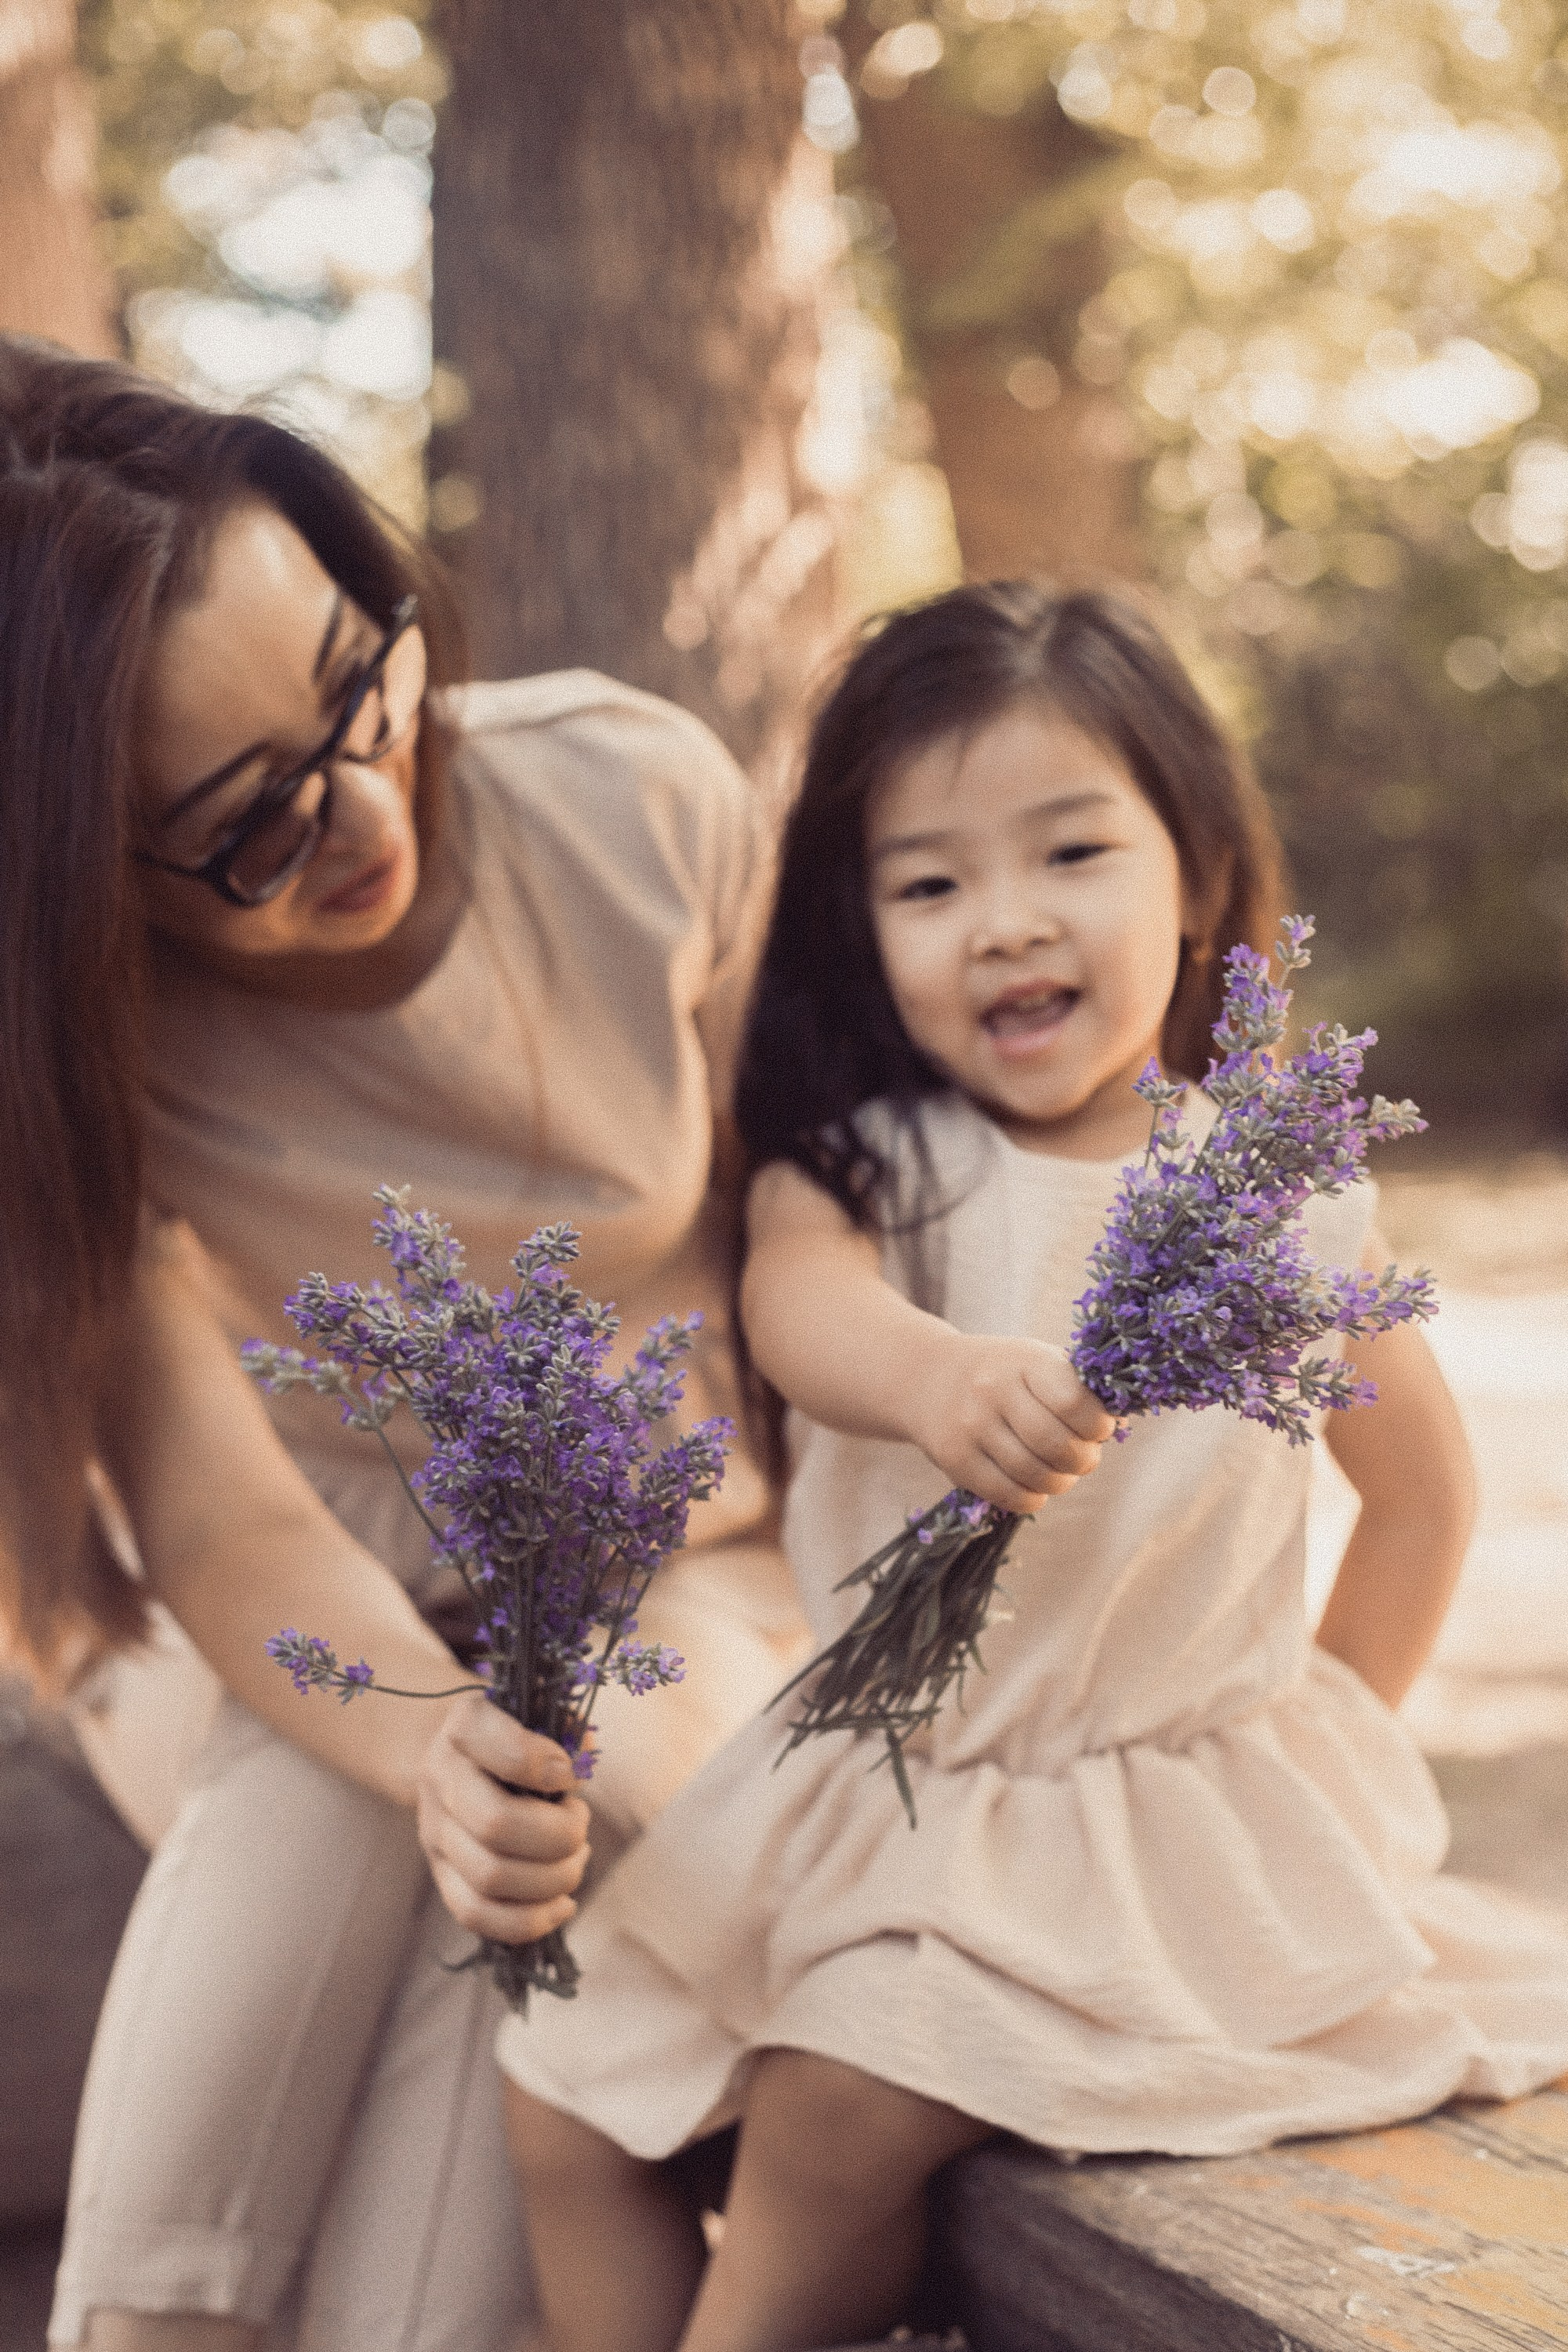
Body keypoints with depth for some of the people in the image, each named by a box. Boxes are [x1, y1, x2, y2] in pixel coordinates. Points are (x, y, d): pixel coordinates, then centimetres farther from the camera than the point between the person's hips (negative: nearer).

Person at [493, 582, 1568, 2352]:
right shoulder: (860, 1160, -3)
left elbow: (1419, 1491, 9)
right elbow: (800, 1297, -27)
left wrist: (1319, 1751, 5)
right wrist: (937, 1377, -50)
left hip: (1170, 1795, -3)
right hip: (864, 1784, 3)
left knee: (839, 2113, -19)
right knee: (564, 2101, 1)